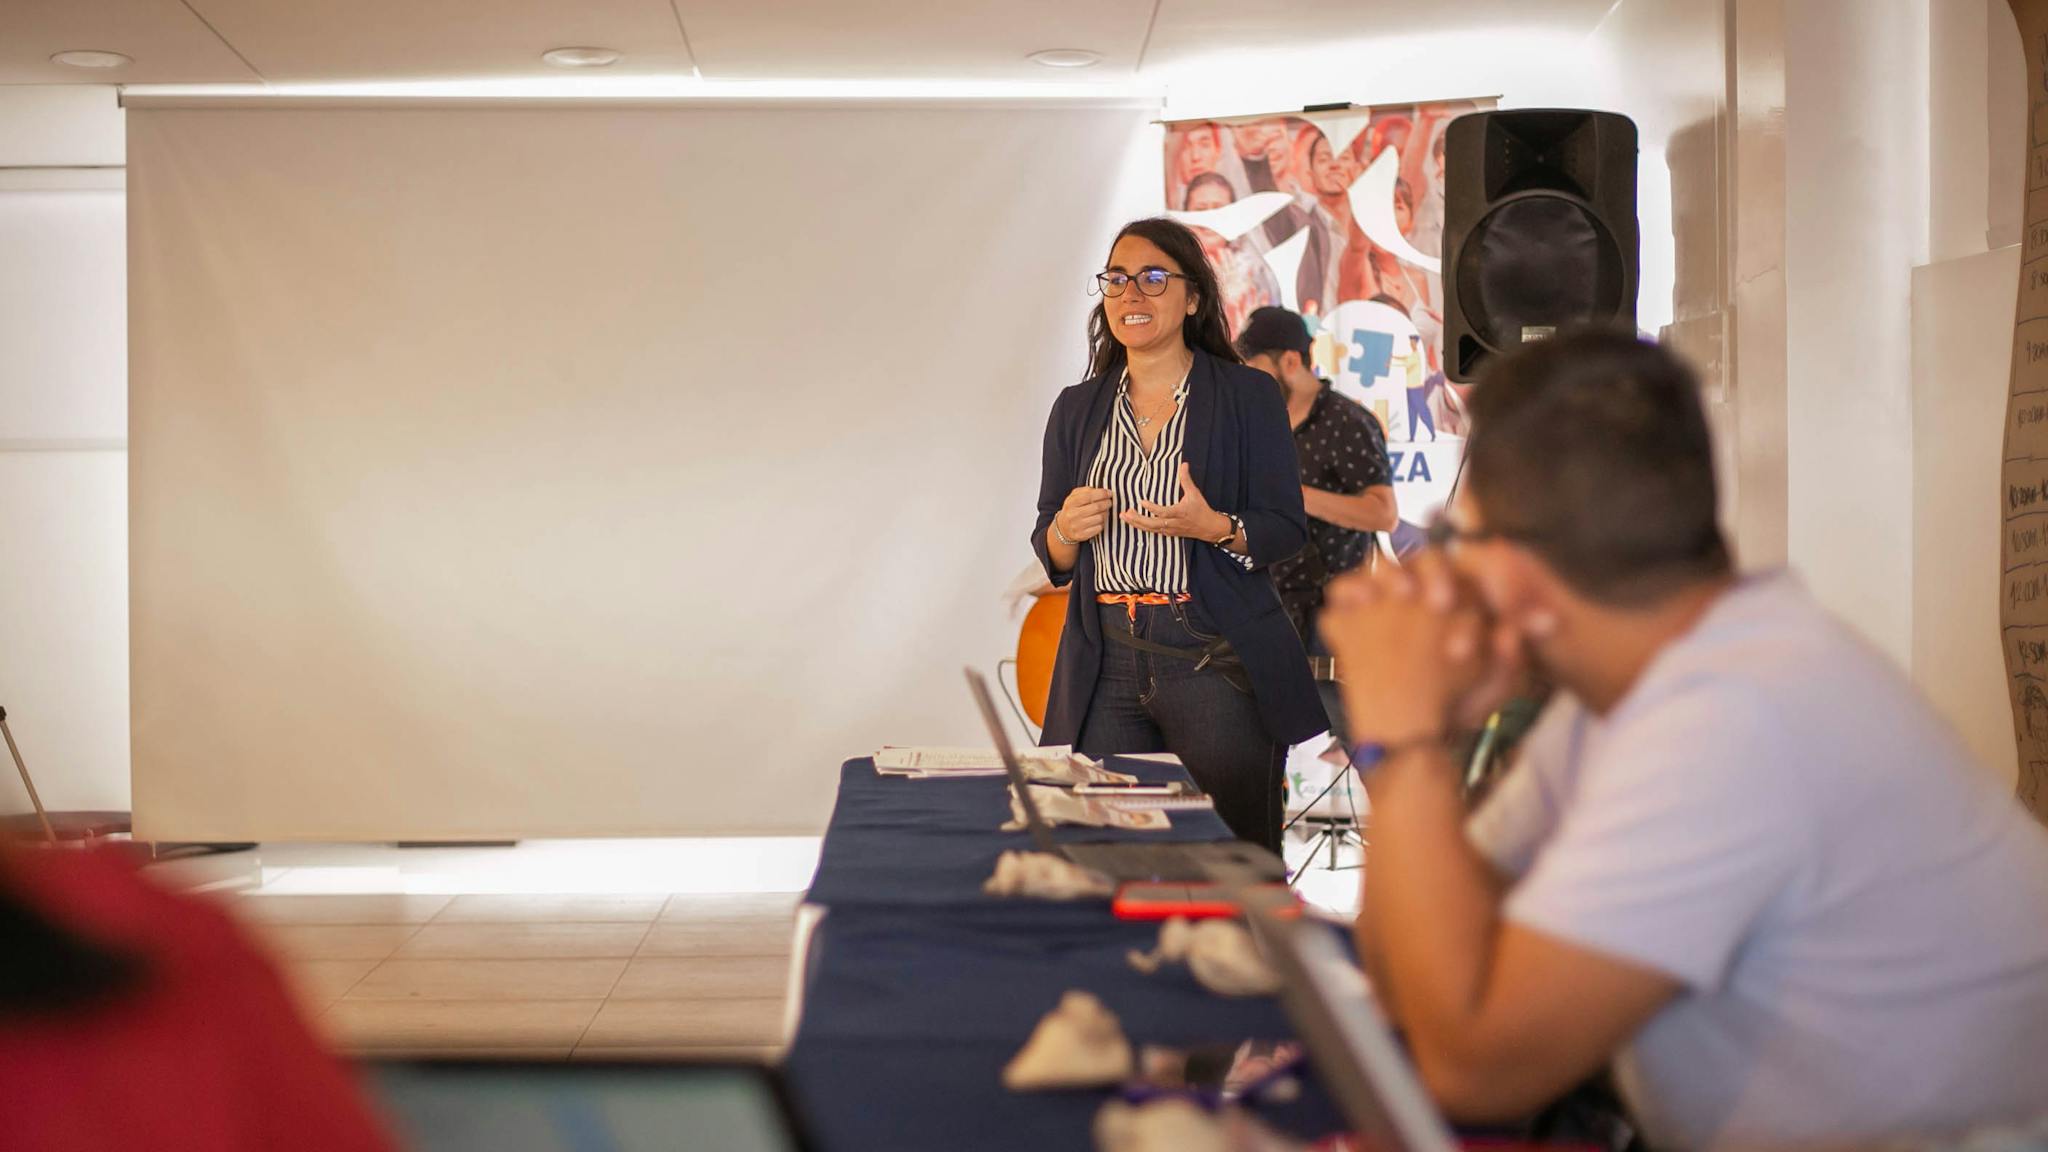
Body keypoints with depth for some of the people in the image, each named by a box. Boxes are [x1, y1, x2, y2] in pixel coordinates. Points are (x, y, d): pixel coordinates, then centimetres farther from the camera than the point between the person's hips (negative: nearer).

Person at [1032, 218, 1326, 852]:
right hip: (1105, 663, 3)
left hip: (1216, 661, -3)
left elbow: (1287, 530, -1)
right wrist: (1065, 531, -8)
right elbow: (1052, 558, 14)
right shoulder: (1077, 408, 12)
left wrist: (1216, 527, -19)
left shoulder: (1249, 396, 3)